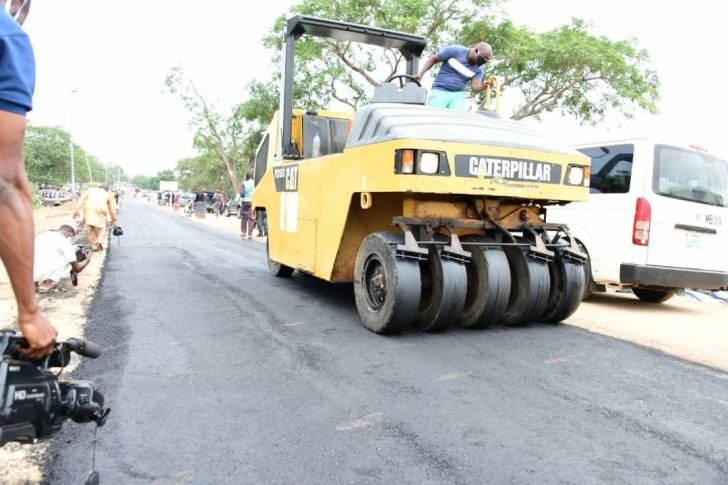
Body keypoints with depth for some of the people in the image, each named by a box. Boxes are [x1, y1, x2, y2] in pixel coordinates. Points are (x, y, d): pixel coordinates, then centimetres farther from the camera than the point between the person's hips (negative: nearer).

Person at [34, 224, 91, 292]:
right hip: (38, 273, -7)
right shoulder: (65, 242, 1)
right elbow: (77, 269, 10)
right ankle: (47, 284, 4)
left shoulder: (44, 233, 19)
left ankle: (36, 281, 18)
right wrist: (87, 260, 30)